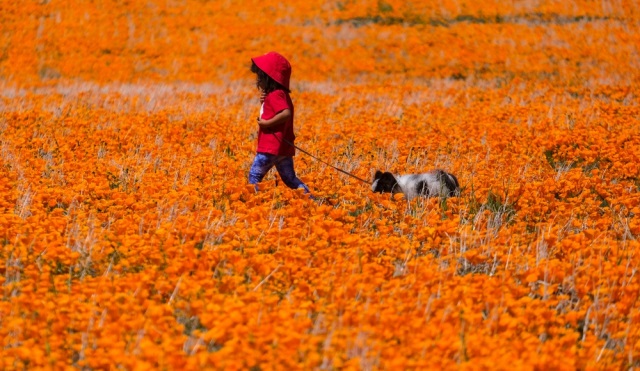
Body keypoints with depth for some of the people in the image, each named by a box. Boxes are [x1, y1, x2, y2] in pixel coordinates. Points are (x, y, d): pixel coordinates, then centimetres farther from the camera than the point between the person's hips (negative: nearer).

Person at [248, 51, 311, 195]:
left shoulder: (275, 95, -15)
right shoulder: (280, 93, 15)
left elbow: (286, 114, -30)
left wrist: (267, 123, -22)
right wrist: (264, 101, 6)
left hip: (271, 148, -10)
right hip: (284, 147, 10)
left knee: (254, 175, -5)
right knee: (290, 179, 15)